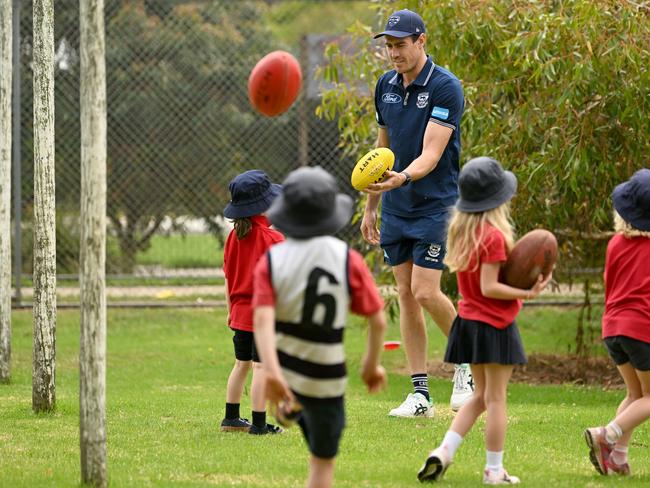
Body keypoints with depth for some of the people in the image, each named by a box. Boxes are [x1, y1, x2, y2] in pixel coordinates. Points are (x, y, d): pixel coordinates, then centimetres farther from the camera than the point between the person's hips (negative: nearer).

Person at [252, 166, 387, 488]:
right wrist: (372, 365, 8)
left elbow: (262, 320, -21)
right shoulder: (347, 259, -11)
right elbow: (378, 321, -8)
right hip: (324, 377, -1)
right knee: (323, 461, 10)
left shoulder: (271, 261, -8)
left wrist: (271, 373, -28)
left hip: (282, 367, 1)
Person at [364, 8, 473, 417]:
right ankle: (420, 394, 7)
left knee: (426, 292, -13)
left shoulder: (446, 88, -14)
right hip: (395, 210, 6)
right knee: (406, 295, 4)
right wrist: (371, 207, 19)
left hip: (435, 205, -6)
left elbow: (431, 155, -21)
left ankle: (466, 362, 13)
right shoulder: (386, 86, 7)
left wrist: (402, 178, -40)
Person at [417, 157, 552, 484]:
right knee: (495, 398, 1)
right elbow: (489, 287, -21)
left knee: (480, 396, 17)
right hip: (495, 325, -8)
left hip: (468, 321, 8)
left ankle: (443, 452, 5)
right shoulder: (494, 236, -19)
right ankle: (494, 470, 6)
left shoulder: (461, 231, 7)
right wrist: (527, 293, -18)